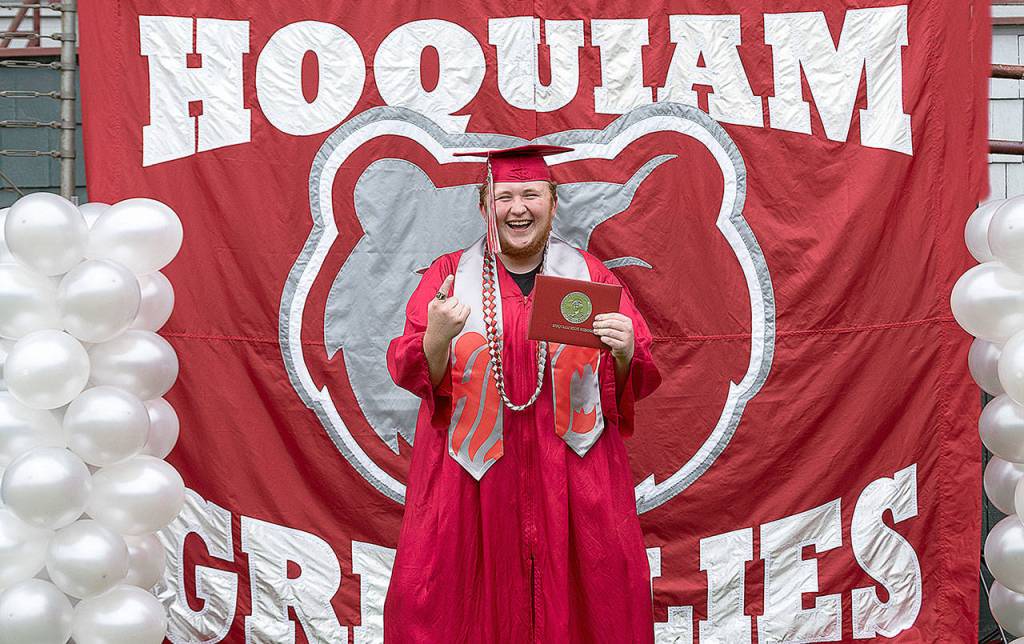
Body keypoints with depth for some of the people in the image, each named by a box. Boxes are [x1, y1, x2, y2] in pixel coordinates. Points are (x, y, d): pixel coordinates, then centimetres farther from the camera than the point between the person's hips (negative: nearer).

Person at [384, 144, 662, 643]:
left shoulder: (591, 275, 6)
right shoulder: (449, 275, 5)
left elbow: (637, 380, 3)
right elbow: (411, 373, -4)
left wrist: (625, 352, -19)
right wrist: (438, 336, -24)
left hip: (572, 466, 1)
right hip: (473, 470, 0)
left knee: (604, 592, -2)